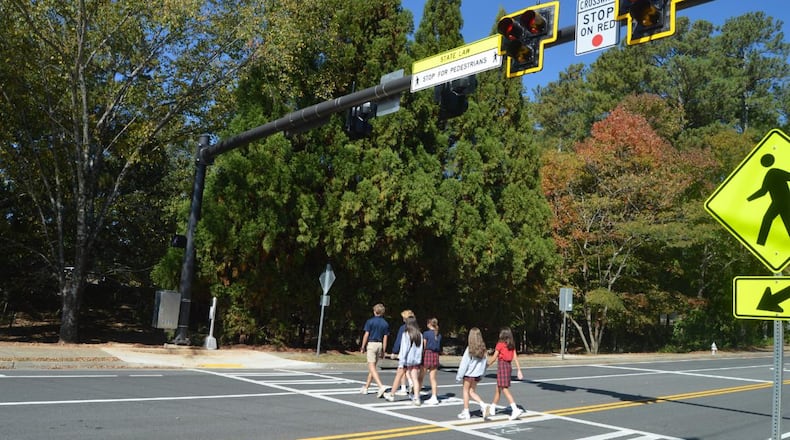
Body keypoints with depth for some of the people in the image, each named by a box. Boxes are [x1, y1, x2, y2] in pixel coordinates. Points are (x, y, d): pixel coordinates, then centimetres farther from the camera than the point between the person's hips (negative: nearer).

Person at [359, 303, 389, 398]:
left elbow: (366, 335, -8)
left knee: (372, 367, -8)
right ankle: (365, 388, 22)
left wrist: (362, 347, 0)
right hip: (380, 345, 5)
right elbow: (385, 338, 6)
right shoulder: (385, 323, 6)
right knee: (373, 367, 14)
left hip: (371, 344, -5)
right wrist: (383, 351, 11)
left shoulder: (370, 321, -6)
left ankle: (381, 386, -24)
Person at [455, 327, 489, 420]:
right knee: (472, 392, 16)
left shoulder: (469, 348, -16)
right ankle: (483, 405, -4)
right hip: (477, 374, 5)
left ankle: (466, 412, 14)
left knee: (466, 391, 9)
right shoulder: (482, 348, -1)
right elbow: (484, 362, 4)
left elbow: (464, 363, -13)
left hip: (469, 374, -5)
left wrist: (459, 376, -6)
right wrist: (482, 373, 14)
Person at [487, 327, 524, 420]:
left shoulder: (500, 344, -9)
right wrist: (519, 370, 4)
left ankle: (515, 409, -21)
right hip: (509, 366, 8)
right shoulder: (512, 345, 8)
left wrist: (487, 365, 7)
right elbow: (515, 358, 4)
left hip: (502, 365, -8)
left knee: (505, 389, -9)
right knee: (498, 388, 19)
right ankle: (492, 408, 31)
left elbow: (494, 357, -7)